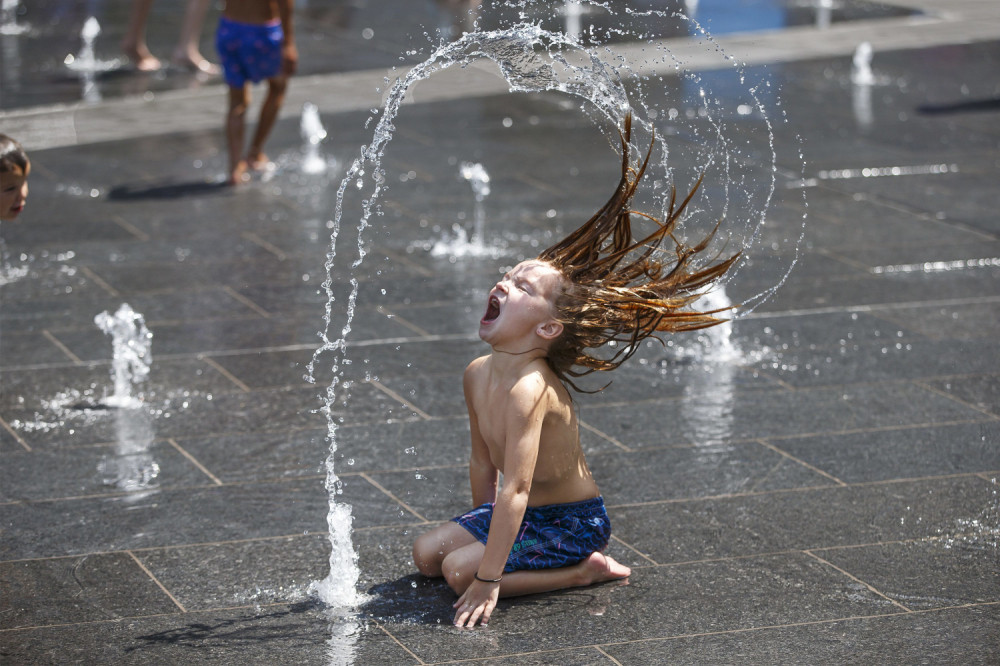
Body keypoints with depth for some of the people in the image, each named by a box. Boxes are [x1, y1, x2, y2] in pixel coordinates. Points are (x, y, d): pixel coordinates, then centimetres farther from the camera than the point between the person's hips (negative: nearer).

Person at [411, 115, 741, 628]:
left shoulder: (530, 389, -31)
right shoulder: (478, 374, -4)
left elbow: (516, 488, -35)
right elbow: (483, 460, 10)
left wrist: (487, 580, -35)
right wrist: (482, 529, 19)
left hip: (572, 521, -8)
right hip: (526, 511, 8)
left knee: (459, 571, -20)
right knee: (426, 553, 4)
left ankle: (586, 569, -5)